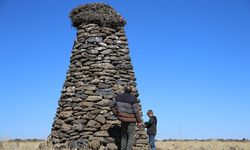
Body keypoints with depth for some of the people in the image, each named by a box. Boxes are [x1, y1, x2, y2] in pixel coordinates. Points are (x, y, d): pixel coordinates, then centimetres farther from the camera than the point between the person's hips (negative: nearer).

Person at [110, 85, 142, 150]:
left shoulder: (118, 97, -3)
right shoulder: (133, 99, -17)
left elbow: (112, 105, 5)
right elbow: (136, 111, -15)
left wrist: (116, 114, 14)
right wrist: (139, 121, -5)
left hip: (122, 118, 5)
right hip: (131, 120, -5)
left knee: (124, 135, 20)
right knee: (131, 137, 6)